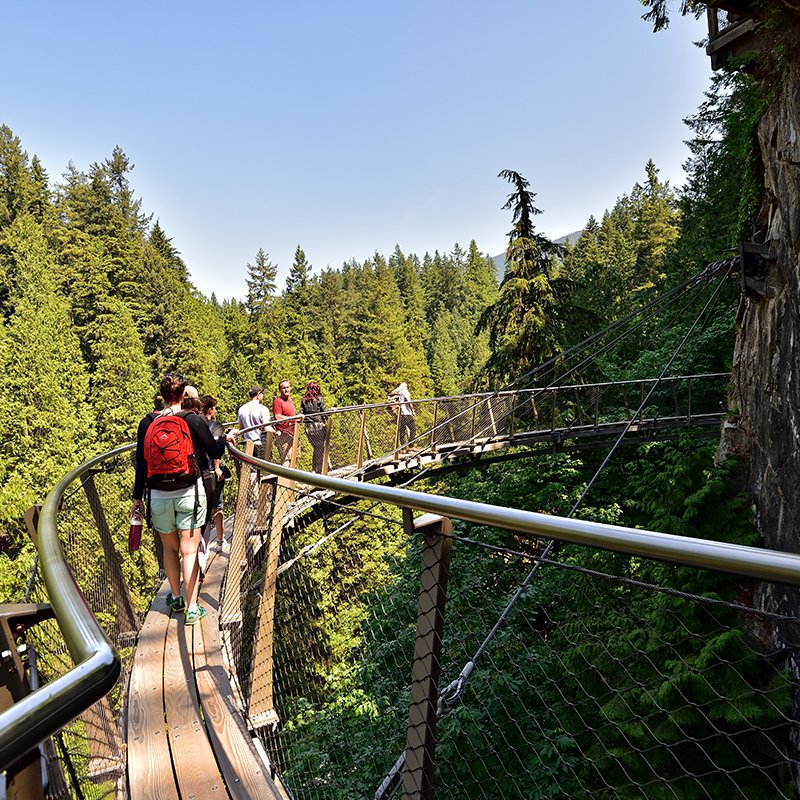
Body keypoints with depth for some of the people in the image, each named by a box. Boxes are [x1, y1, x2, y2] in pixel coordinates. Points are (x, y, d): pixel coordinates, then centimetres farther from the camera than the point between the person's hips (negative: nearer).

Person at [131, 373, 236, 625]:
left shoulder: (147, 423, -1)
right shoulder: (194, 420, -7)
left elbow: (141, 464, 1)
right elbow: (215, 452, 2)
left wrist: (137, 497, 10)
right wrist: (225, 438, 23)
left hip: (158, 496, 2)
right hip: (189, 493, -2)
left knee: (170, 549, 19)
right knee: (189, 551, 2)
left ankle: (176, 598, 33)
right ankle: (192, 608, 4)